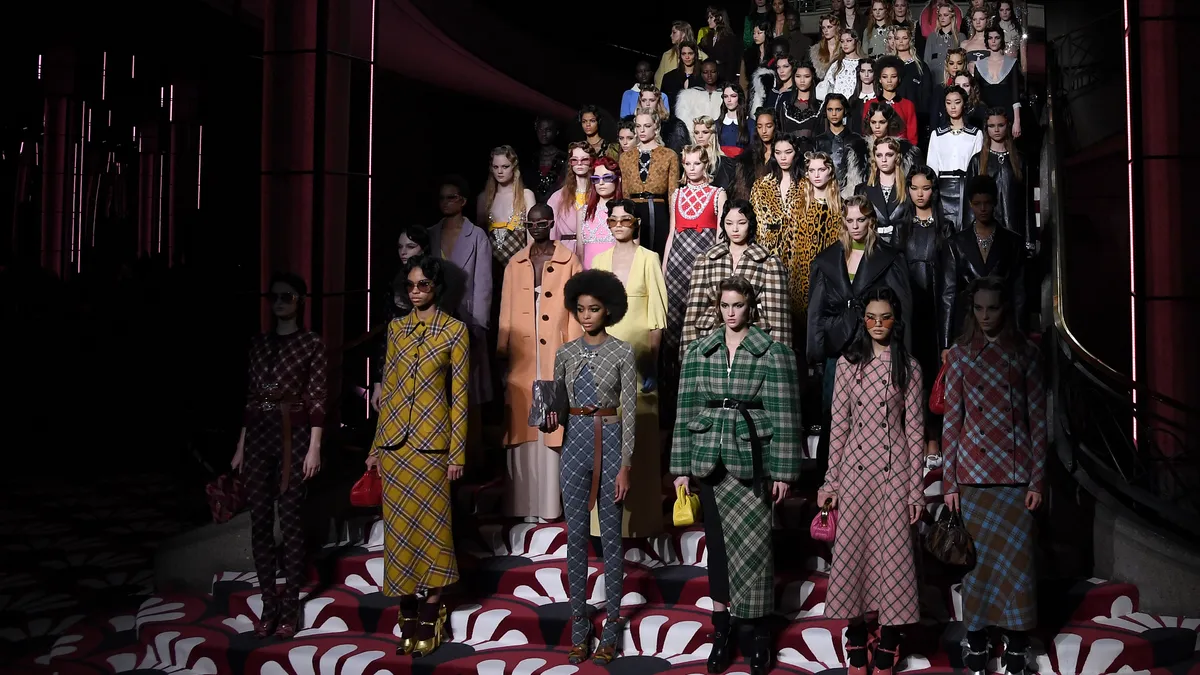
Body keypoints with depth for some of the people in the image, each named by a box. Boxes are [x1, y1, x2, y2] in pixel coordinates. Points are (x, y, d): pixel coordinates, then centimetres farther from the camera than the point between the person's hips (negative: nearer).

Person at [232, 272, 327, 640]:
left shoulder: (312, 343, -1)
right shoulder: (258, 344, 12)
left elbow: (317, 399, -5)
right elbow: (250, 397, 14)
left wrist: (314, 447, -11)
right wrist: (240, 446, 11)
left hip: (293, 436, -4)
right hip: (258, 436, 5)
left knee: (290, 521, 0)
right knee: (260, 521, 5)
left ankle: (290, 606, 9)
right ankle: (269, 602, 16)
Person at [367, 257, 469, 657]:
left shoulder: (455, 330, -3)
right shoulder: (396, 328, 9)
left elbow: (460, 395, -4)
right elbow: (388, 388, 12)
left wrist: (457, 452, -7)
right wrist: (377, 446, 10)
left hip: (431, 440, -4)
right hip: (395, 440, 4)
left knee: (430, 521, 3)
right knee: (398, 522, 7)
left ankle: (432, 609, 15)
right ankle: (407, 608, 18)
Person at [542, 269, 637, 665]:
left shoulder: (622, 353, -5)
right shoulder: (565, 354, 6)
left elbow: (629, 413, -7)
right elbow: (559, 407, 13)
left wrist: (625, 467, -11)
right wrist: (549, 421, -11)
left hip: (610, 444, -3)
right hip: (575, 444, 3)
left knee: (610, 537, 4)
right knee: (576, 537, 6)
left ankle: (611, 624, 16)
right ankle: (579, 623, 18)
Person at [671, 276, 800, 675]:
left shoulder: (774, 353, -2)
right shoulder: (699, 352, 6)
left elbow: (784, 415, -3)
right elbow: (686, 411, 6)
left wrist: (783, 471, -6)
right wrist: (681, 466, 4)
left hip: (752, 458, -3)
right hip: (710, 458, 3)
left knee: (753, 544, 1)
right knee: (717, 544, 9)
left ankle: (761, 636, 15)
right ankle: (721, 634, 19)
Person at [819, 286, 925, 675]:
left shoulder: (908, 366, 2)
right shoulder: (848, 363, 4)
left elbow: (915, 429, 1)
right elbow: (838, 424, 4)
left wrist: (916, 489, -2)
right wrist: (830, 481, 1)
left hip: (893, 468, -1)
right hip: (854, 466, 1)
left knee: (892, 551, 2)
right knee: (851, 548, 4)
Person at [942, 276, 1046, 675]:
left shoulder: (1025, 353, 3)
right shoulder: (960, 354, 3)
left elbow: (1038, 419, 2)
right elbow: (951, 419, 2)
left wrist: (1038, 478, -3)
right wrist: (949, 480, -1)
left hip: (1014, 472, 0)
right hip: (972, 471, 1)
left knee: (1016, 556, 2)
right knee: (976, 556, 6)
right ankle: (976, 641, 17)